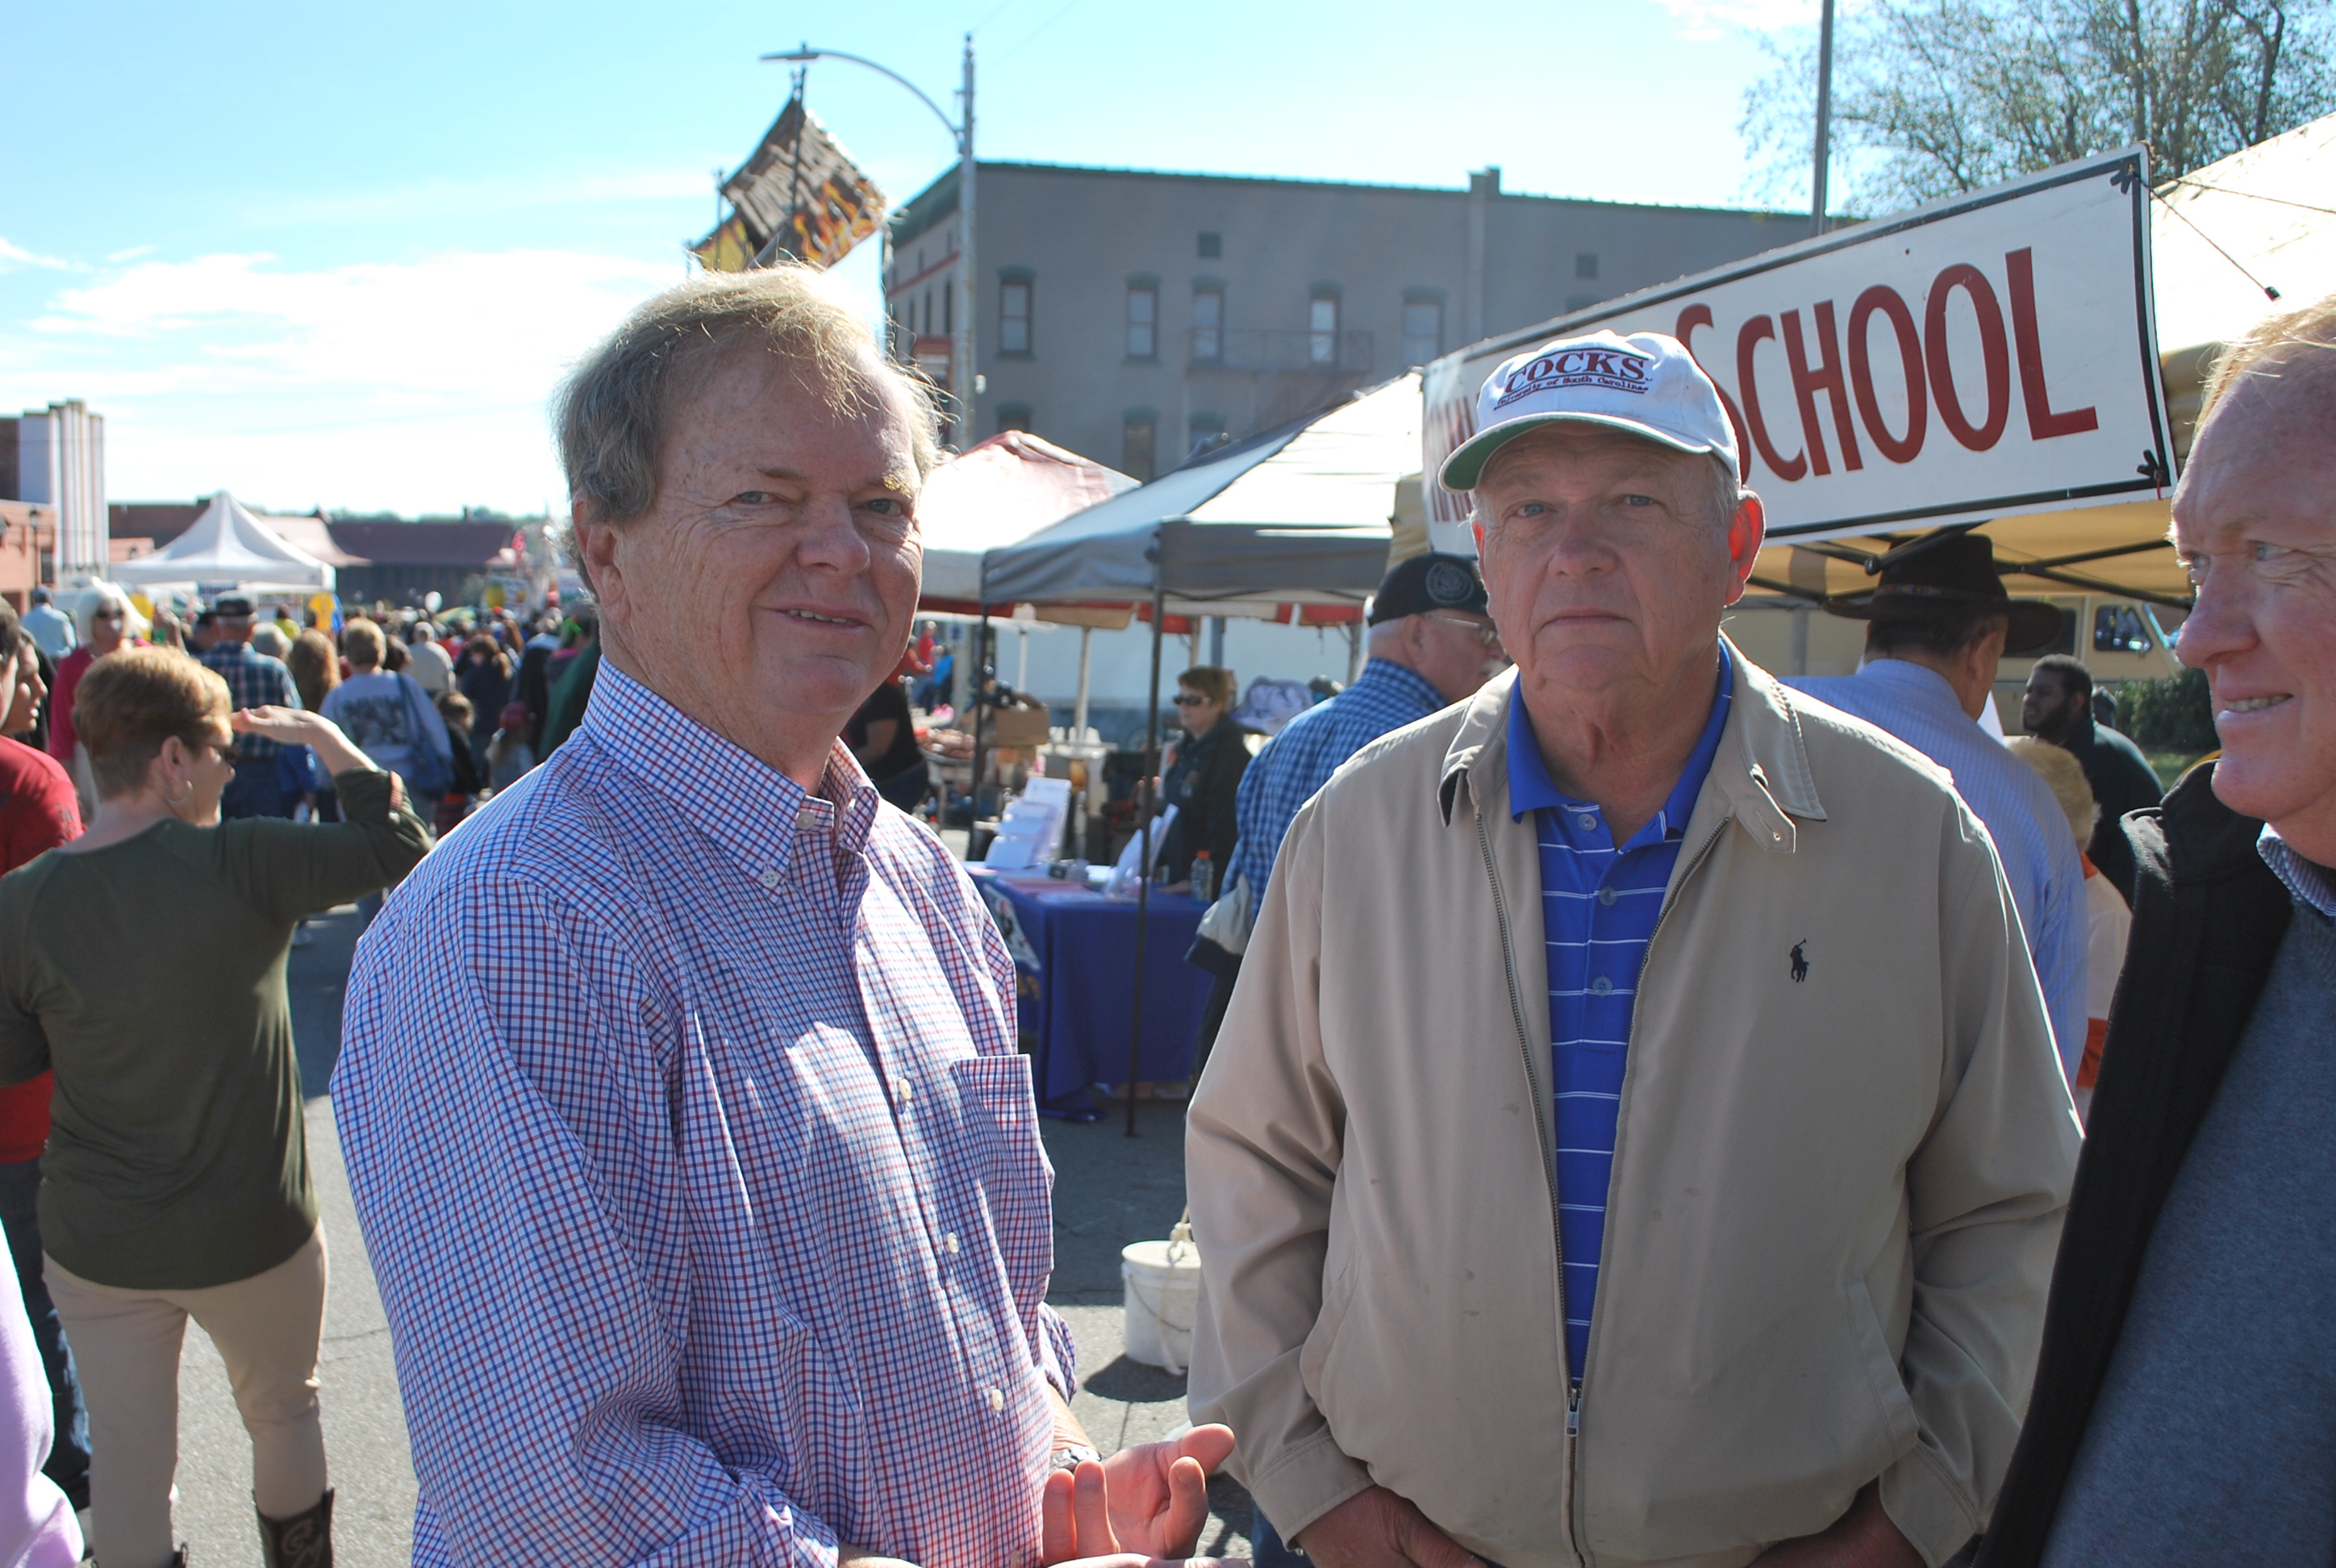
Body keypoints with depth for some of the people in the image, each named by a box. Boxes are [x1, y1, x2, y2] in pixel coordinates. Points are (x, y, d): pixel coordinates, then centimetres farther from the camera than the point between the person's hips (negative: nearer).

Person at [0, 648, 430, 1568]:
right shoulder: (241, 863, -20)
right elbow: (401, 851, -13)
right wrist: (327, 741, -5)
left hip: (97, 1246, 2)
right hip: (253, 1233, -1)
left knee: (128, 1463, 13)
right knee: (284, 1416, 23)